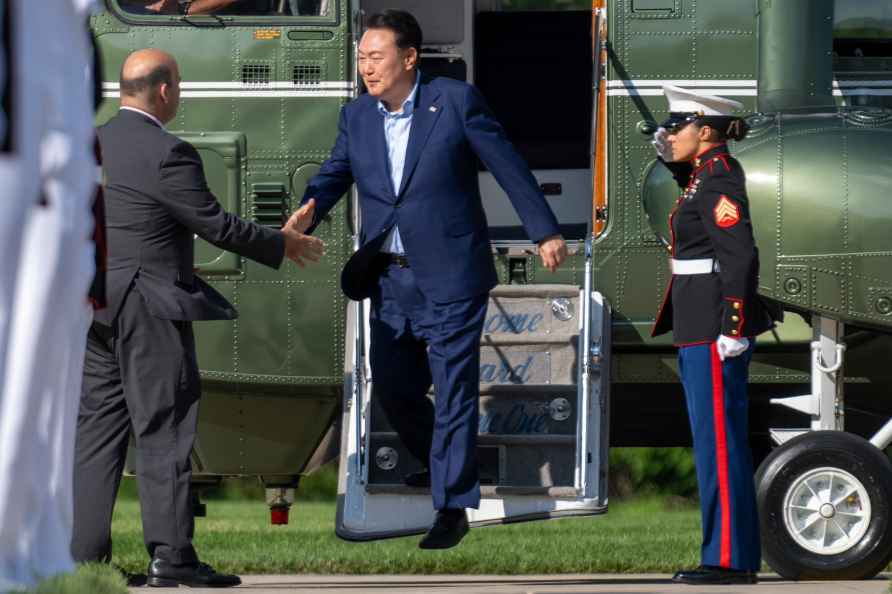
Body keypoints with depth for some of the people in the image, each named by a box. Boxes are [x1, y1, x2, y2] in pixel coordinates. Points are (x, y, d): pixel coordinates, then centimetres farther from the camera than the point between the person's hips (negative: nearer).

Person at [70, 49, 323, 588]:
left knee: (99, 427, 9)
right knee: (163, 429, -3)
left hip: (97, 309, 7)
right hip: (150, 309, -7)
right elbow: (216, 225, -12)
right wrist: (283, 245, 1)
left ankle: (86, 552, 8)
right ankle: (171, 555, -4)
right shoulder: (168, 154, -15)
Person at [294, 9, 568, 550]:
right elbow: (331, 180, 1)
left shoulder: (455, 101, -10)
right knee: (393, 385, 10)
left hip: (450, 277, -5)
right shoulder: (357, 118, 4)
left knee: (453, 392, -3)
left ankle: (454, 508, 2)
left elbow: (509, 167, -5)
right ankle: (440, 464, 36)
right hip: (391, 279, 5)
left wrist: (546, 232, -2)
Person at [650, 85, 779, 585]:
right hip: (700, 330, 11)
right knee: (719, 443, 11)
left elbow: (742, 256, -21)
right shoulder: (704, 177, 14)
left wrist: (733, 329, -24)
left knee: (720, 442, -8)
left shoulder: (718, 182, -15)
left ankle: (731, 559, -7)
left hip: (715, 331, -11)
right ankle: (734, 556, 15)